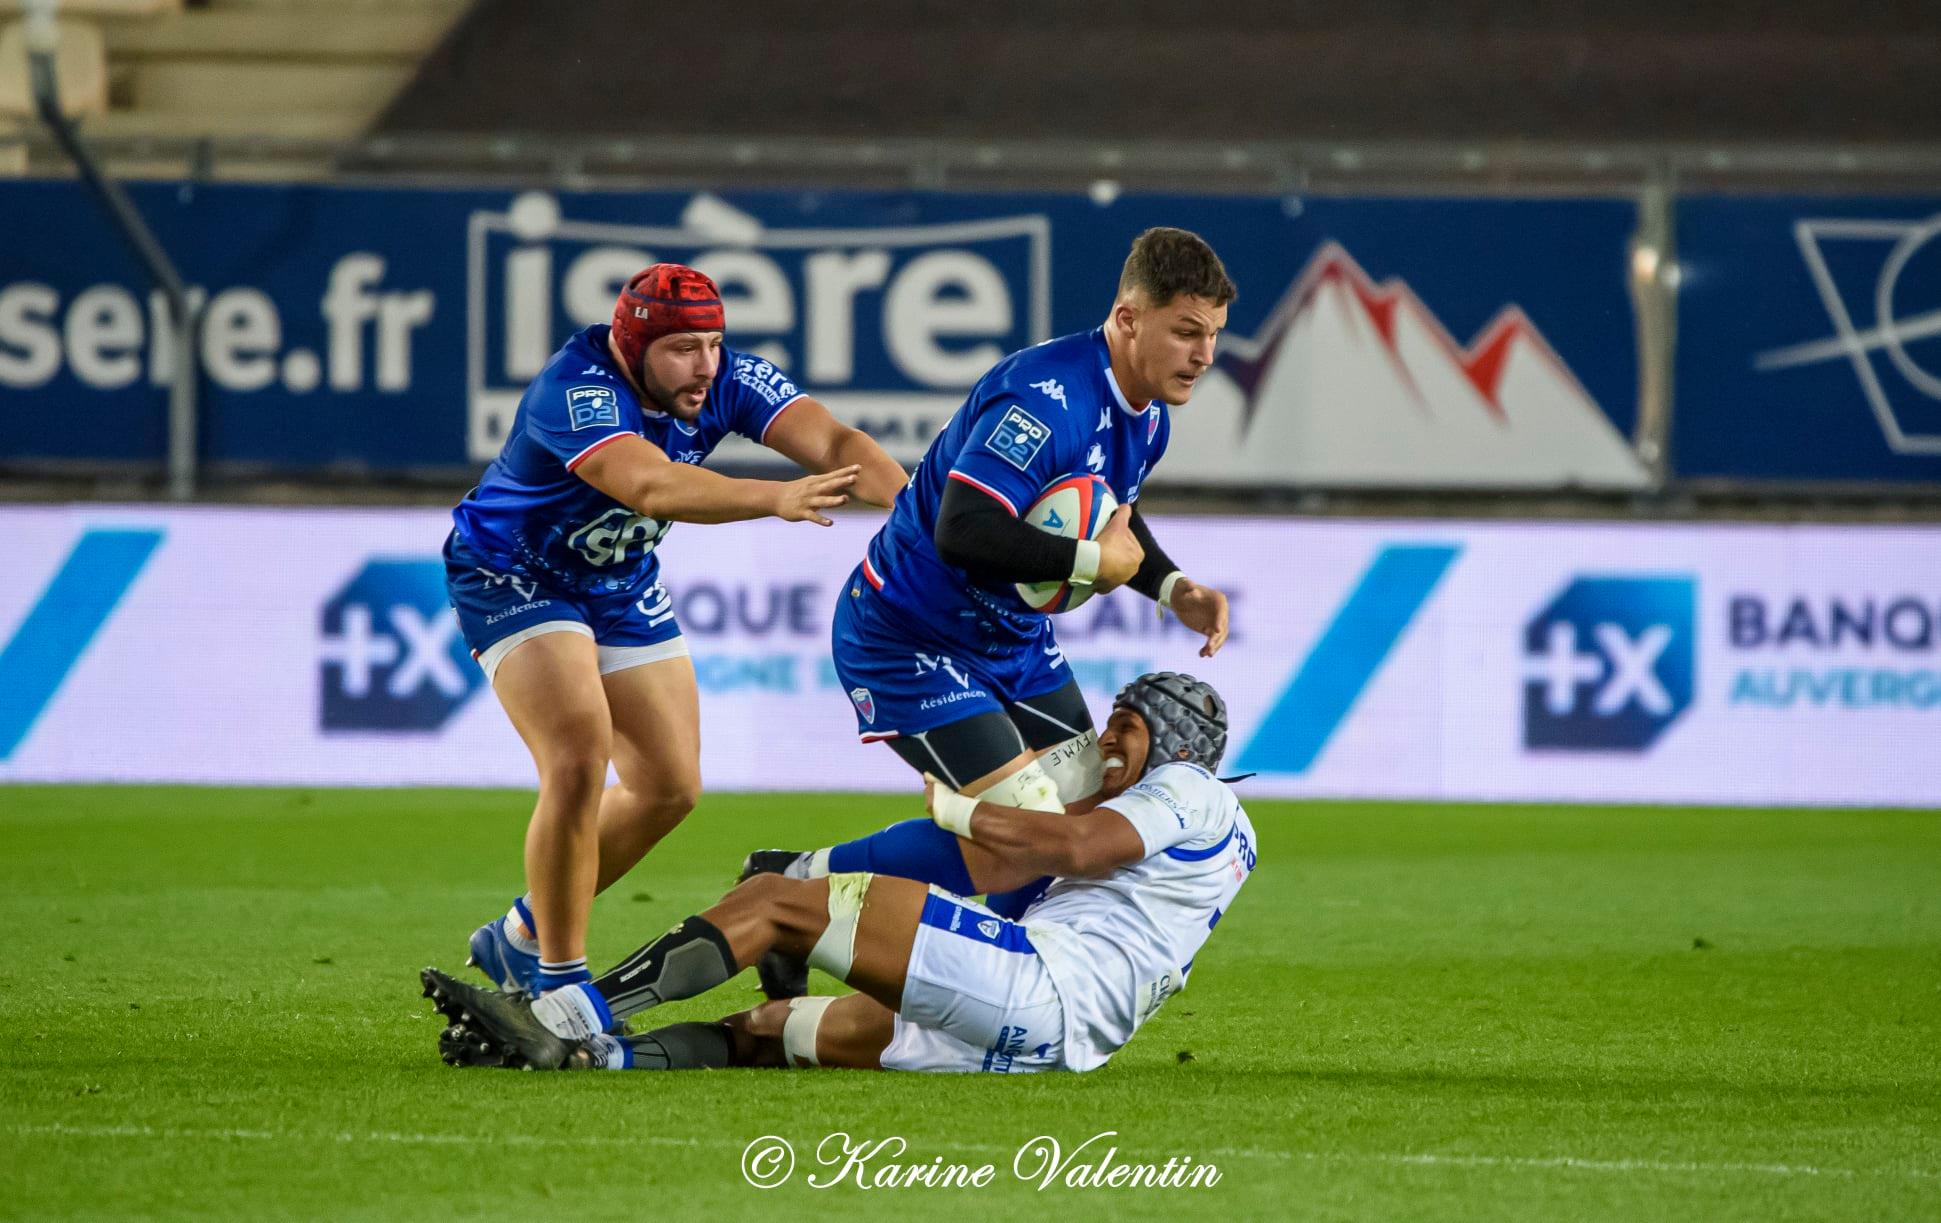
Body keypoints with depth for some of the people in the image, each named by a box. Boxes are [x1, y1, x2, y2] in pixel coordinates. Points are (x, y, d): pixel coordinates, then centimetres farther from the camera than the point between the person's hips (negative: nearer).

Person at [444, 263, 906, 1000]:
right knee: (580, 763, -24)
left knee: (670, 786, 6)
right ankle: (557, 981, -12)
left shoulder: (727, 381, -17)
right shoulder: (576, 392, -35)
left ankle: (523, 938, 23)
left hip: (620, 582, 7)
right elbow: (650, 485, -52)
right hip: (511, 575, -7)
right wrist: (775, 497, -65)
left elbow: (832, 442, -29)